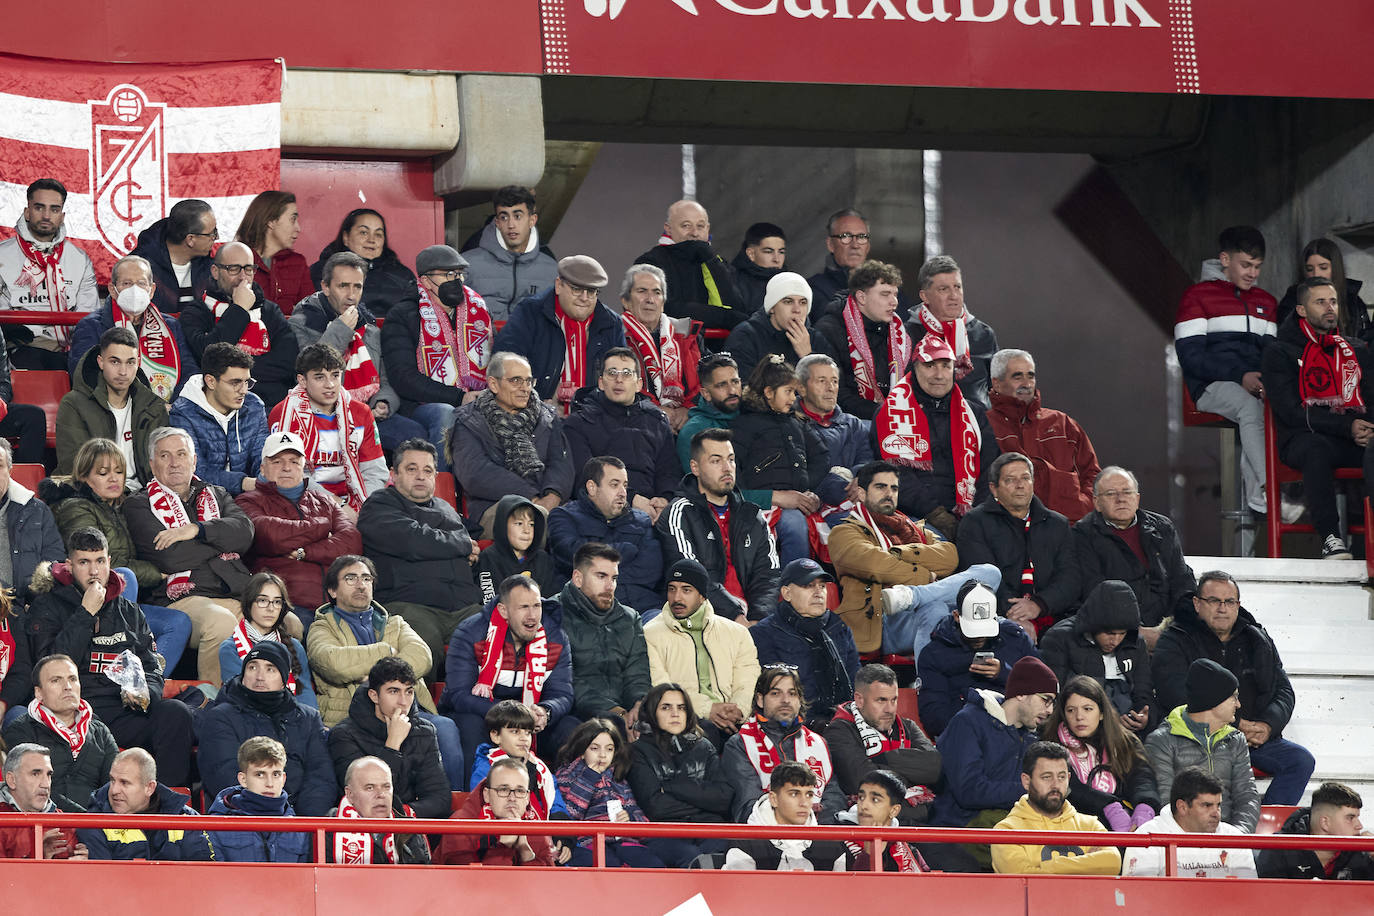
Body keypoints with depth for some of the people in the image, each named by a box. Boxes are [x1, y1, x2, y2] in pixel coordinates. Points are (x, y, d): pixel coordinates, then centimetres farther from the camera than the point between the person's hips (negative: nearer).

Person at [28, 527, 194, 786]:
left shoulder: (129, 611, 23)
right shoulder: (47, 607, 10)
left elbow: (151, 667, 21)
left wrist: (144, 693, -3)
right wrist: (86, 614, -6)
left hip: (124, 711, 5)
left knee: (175, 712, -27)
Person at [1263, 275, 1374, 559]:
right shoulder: (1280, 353, 7)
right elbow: (1290, 410, -5)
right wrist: (1346, 426, -15)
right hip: (1303, 438, -3)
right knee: (1317, 449, -41)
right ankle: (1330, 538, -39)